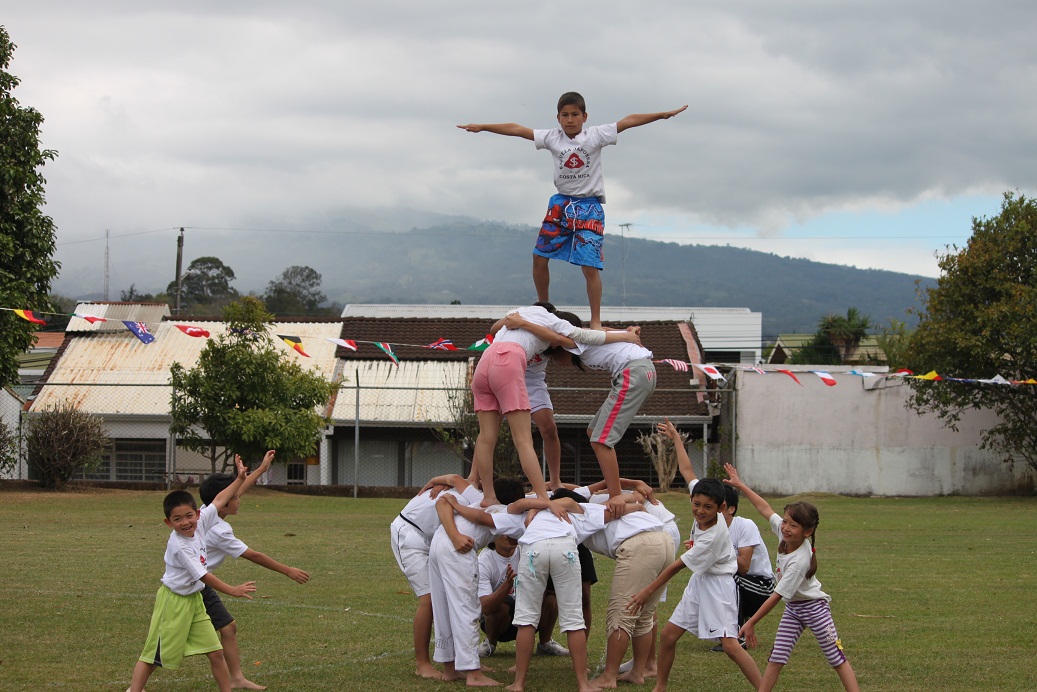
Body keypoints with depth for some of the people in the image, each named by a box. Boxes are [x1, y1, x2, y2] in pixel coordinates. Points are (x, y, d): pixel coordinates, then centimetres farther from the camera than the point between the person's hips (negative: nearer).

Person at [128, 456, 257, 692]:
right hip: (173, 601, -7)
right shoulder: (179, 546, -26)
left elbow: (218, 501, 8)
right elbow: (203, 576, -22)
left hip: (194, 599, 7)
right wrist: (233, 590, -17)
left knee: (216, 652, 6)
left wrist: (240, 478, 7)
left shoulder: (199, 524, -6)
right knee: (153, 655, -1)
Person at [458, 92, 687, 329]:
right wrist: (482, 127, -1)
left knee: (590, 266, -11)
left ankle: (596, 322, -4)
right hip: (561, 203, 4)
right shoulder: (552, 138, 2)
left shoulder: (595, 135, -5)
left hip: (589, 205, -3)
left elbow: (628, 121, -10)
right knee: (539, 257, 1)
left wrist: (663, 115, -15)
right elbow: (516, 129, 1)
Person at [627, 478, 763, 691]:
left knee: (730, 645, -18)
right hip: (699, 583, 9)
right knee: (668, 635, 7)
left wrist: (648, 591, -13)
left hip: (718, 587, -9)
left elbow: (678, 566, -20)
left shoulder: (711, 538, -28)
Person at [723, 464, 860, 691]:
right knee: (777, 657, 3)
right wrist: (740, 485, 5)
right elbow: (765, 508, 2)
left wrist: (751, 623, -24)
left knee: (836, 657, -2)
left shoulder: (799, 561, -33)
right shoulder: (784, 533, -13)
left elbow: (776, 596, -29)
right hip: (792, 607, 7)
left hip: (813, 608, -7)